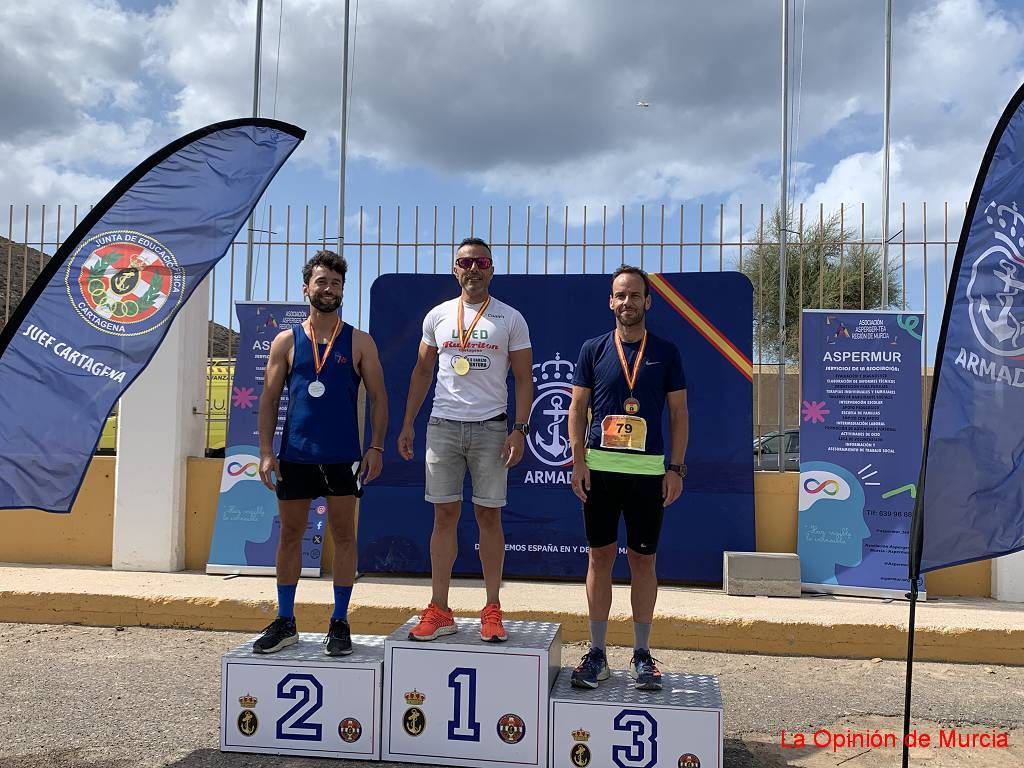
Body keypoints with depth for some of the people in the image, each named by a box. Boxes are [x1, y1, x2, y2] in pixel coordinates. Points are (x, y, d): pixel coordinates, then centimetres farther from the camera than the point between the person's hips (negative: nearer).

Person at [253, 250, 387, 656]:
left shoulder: (359, 342, 4)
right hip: (295, 455, 2)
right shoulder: (286, 341, 6)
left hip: (343, 456, -1)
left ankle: (339, 623, 15)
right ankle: (285, 623, 19)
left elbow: (378, 396, 3)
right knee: (290, 535, 8)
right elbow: (269, 398, 6)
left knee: (343, 535, 4)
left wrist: (376, 447, -7)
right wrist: (266, 451, -2)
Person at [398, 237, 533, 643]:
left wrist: (520, 429, -9)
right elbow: (422, 372, 15)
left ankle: (492, 610, 11)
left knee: (488, 516, 2)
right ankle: (439, 611, 9)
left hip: (490, 427, -2)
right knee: (444, 516, 3)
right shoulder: (437, 316, 10)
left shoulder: (510, 319, 3)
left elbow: (524, 379, 2)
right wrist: (407, 423, 9)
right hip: (443, 425, 2)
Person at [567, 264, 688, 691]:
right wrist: (578, 461, -4)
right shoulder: (593, 349, 6)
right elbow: (577, 408, 6)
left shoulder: (666, 352, 6)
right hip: (599, 467, 0)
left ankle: (642, 655, 17)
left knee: (643, 559, 6)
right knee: (600, 555, 5)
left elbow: (679, 414, 6)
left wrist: (676, 468, -2)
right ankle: (597, 653, 15)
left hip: (648, 470, 0)